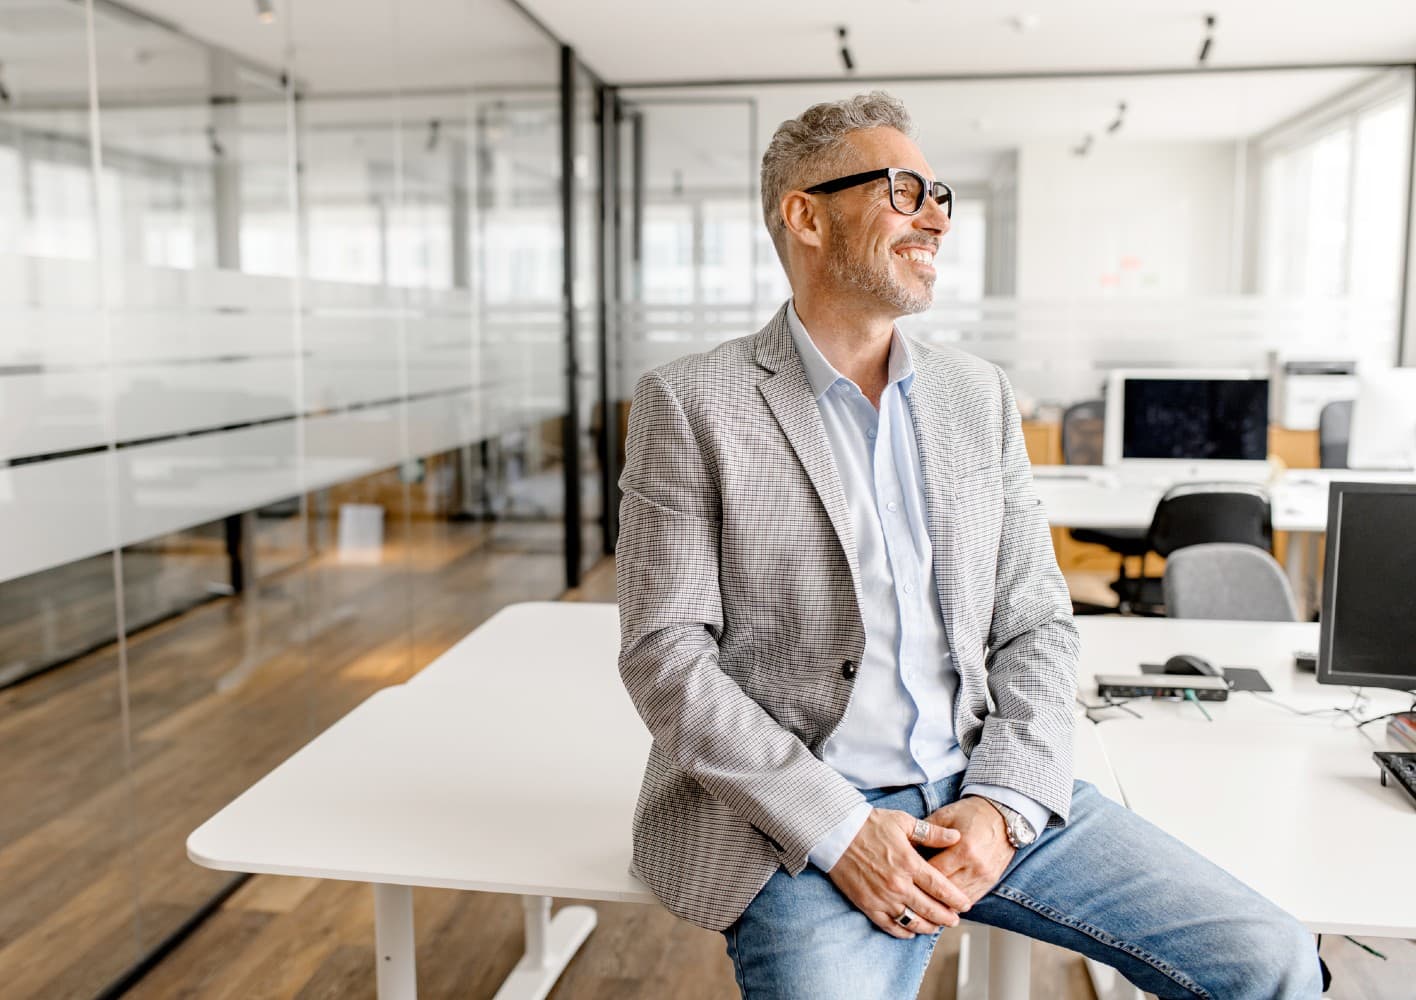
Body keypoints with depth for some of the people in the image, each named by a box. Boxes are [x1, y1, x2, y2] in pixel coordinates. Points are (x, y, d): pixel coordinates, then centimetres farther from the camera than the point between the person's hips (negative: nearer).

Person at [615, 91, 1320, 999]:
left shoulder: (978, 395, 11)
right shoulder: (690, 404, -3)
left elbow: (1036, 626, 9)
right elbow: (666, 654, -8)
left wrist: (1000, 804, -7)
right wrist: (837, 828, -15)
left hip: (983, 794, 4)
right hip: (794, 815, -4)